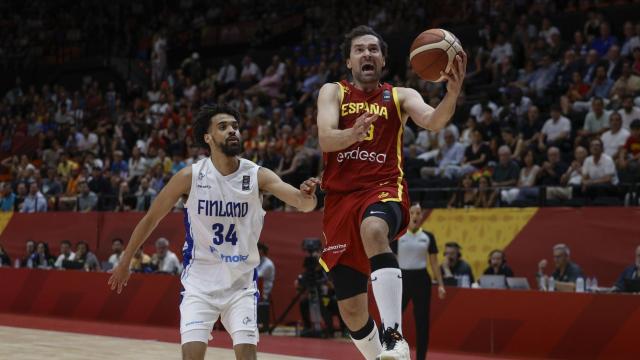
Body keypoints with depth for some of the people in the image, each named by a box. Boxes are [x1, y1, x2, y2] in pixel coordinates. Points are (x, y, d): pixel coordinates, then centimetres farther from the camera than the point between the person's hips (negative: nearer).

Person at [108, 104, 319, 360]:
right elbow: (151, 218, 1)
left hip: (241, 283, 1)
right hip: (200, 282, -1)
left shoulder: (257, 176, -10)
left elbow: (303, 203, -23)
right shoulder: (190, 176, -11)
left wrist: (306, 197, -48)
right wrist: (125, 262, 8)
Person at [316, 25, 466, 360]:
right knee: (351, 307, 3)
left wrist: (453, 92, -31)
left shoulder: (400, 96, 10)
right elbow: (325, 139, -8)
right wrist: (353, 133, -30)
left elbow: (433, 121, -10)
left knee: (374, 231, -40)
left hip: (383, 189, -2)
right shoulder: (333, 92, 11)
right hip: (341, 197, 2)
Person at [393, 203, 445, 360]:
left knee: (422, 322, 3)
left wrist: (440, 284, 1)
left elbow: (434, 262, 8)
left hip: (422, 279, 2)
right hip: (403, 278, -2)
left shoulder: (428, 237, 5)